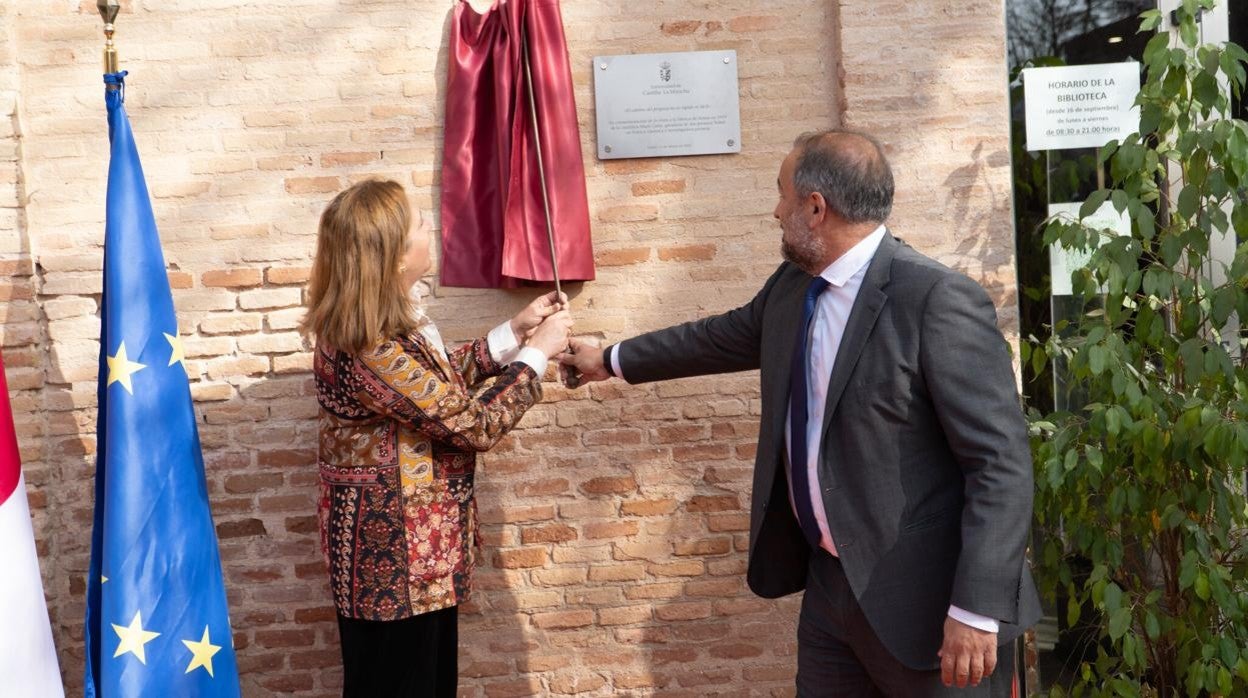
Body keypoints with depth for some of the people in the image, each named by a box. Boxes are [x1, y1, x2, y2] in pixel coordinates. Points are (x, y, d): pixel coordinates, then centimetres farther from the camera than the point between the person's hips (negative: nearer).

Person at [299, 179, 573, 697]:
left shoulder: (371, 326, 1)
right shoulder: (376, 352, -30)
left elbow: (441, 384, 12)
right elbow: (475, 424, -24)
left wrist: (514, 332, 6)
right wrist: (538, 352, -13)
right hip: (394, 552, -9)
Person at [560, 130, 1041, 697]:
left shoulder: (940, 300, -19)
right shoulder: (791, 286, 5)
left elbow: (1000, 462, -20)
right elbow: (720, 337, 23)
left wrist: (977, 609, -23)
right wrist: (612, 360, 33)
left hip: (924, 599, -7)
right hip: (828, 583, 7)